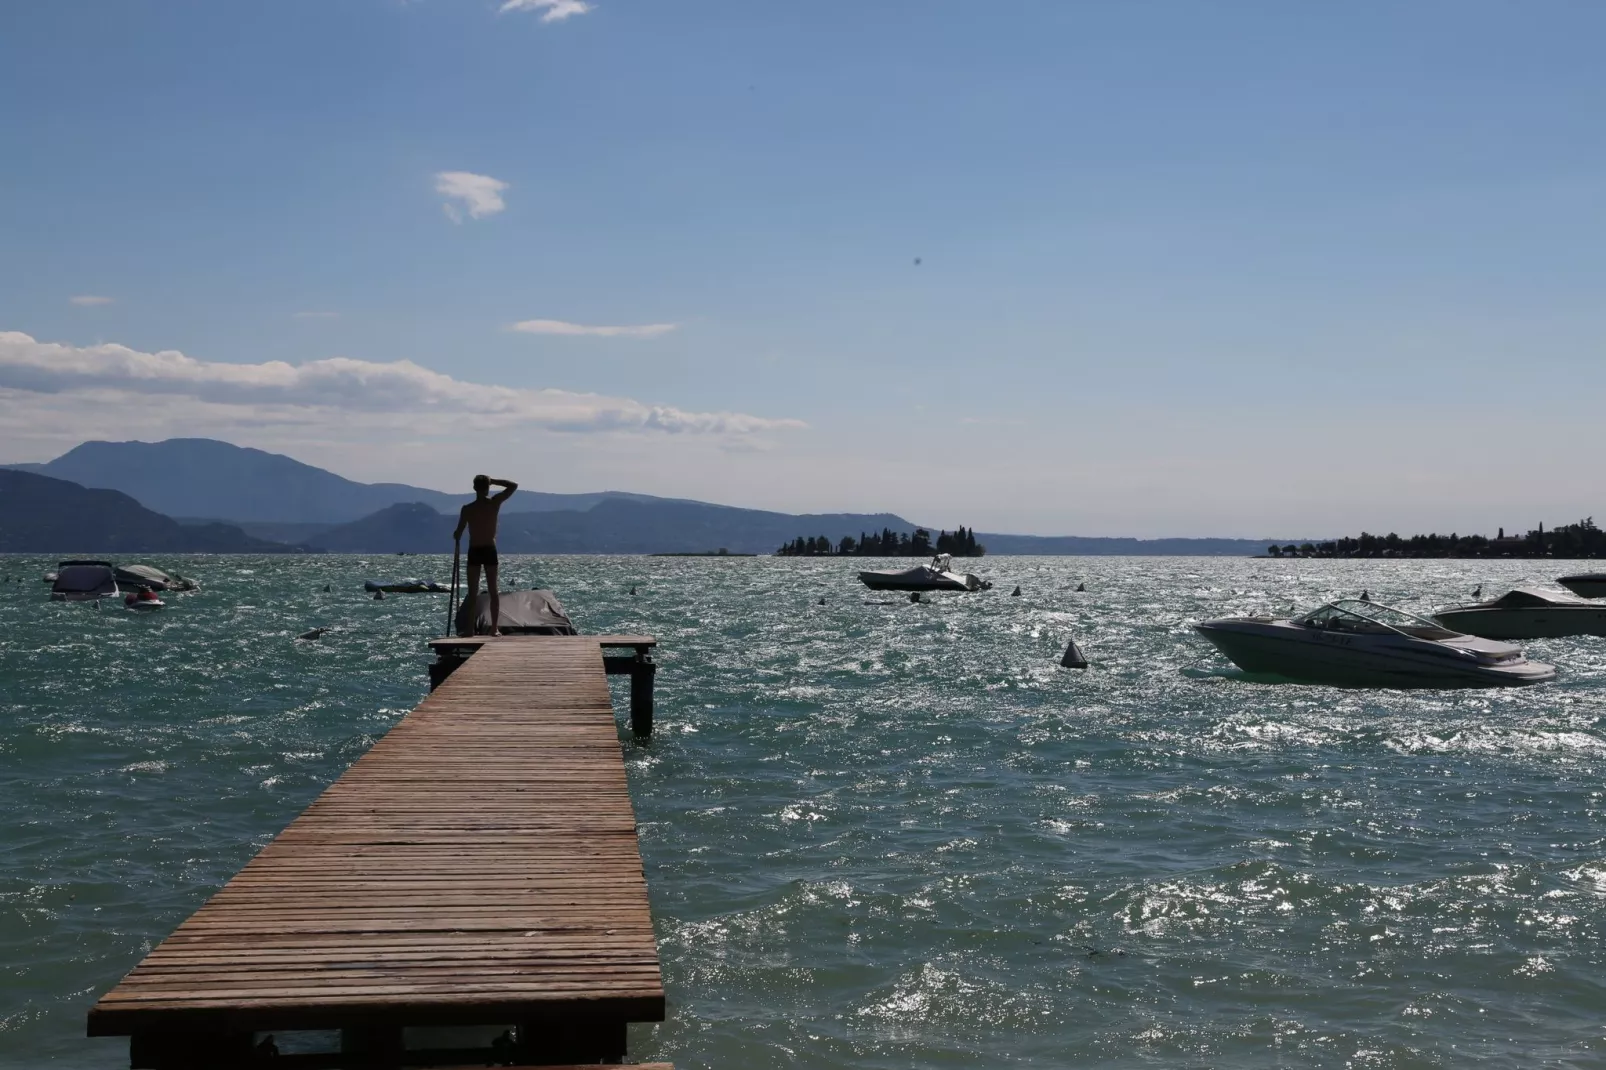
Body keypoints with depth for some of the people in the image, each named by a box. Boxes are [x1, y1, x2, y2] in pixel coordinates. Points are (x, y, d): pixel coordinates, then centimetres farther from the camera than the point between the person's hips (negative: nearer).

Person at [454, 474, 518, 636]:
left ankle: (470, 628, 0)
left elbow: (458, 533, -2)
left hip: (474, 551, -1)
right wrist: (493, 481, 4)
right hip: (490, 551, 1)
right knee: (493, 591, 7)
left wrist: (456, 536, 21)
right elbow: (514, 485, 6)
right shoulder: (495, 502, -5)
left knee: (472, 592, 4)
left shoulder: (467, 508, -6)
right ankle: (495, 628, 2)